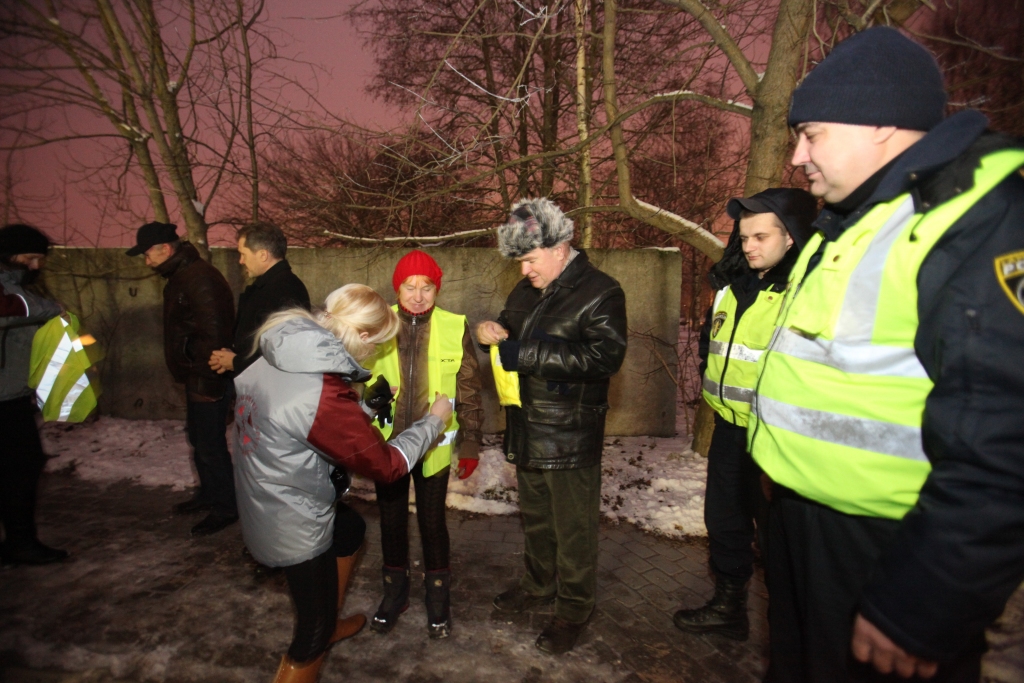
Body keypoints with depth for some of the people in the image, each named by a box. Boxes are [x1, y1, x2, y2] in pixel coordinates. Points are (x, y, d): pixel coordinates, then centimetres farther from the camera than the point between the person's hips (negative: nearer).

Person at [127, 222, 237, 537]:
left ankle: (226, 507, 13)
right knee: (199, 440, 21)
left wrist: (207, 382, -22)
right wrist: (189, 374, 19)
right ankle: (208, 493, 37)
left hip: (207, 380, -11)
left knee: (211, 445, -1)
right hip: (195, 377, 11)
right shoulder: (181, 277, 13)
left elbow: (214, 334, -25)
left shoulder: (200, 278, -21)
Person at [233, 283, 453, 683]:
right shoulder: (322, 397, -32)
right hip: (295, 529, -9)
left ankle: (327, 623, 49)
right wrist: (434, 420, -6)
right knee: (314, 631, 13)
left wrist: (367, 405, 9)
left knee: (351, 528, 31)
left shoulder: (272, 361, -8)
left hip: (262, 506, 9)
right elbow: (387, 465, -20)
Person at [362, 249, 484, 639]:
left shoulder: (454, 328, -9)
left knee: (432, 521, 11)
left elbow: (469, 392, -2)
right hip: (387, 444, 2)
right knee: (391, 520, 16)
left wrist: (470, 444, 0)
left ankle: (438, 596, 36)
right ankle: (395, 591, 41)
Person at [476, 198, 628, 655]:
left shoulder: (600, 293, -13)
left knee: (573, 527, 7)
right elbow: (509, 330, 23)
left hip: (571, 436, -7)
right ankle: (539, 585, 44)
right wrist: (490, 331, -3)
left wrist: (529, 354, -26)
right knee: (534, 516, 22)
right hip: (528, 429, 7)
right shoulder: (527, 290, 10)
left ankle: (573, 609, 27)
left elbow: (605, 357, -25)